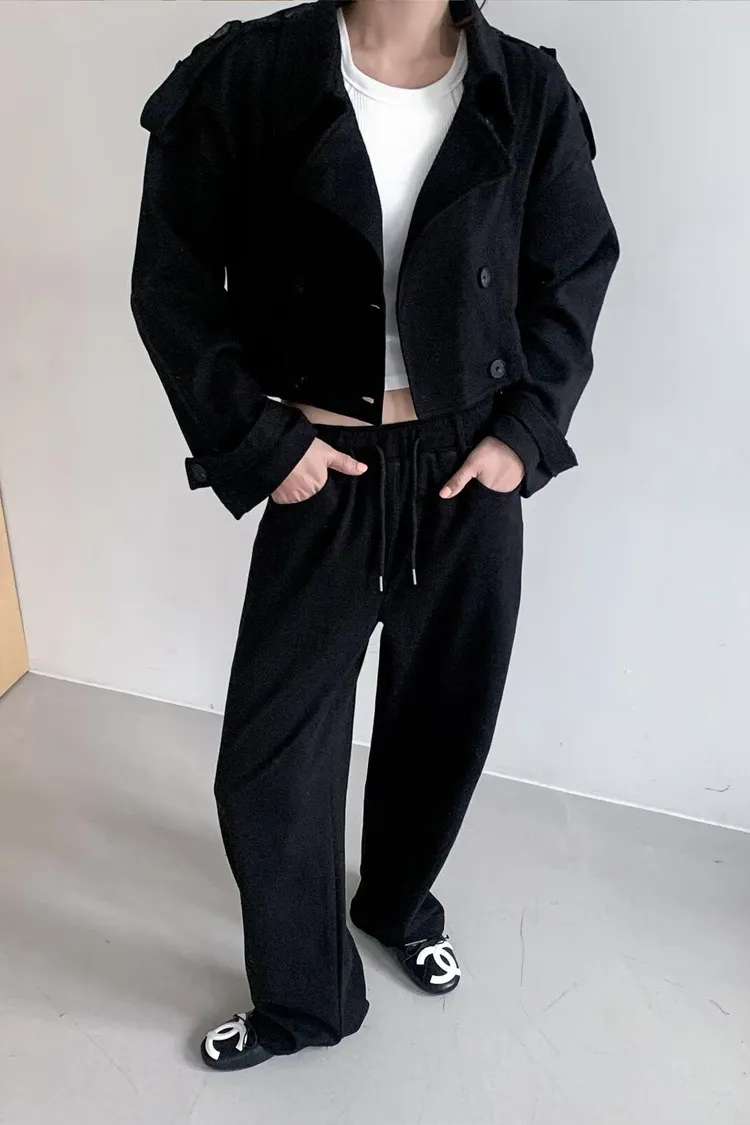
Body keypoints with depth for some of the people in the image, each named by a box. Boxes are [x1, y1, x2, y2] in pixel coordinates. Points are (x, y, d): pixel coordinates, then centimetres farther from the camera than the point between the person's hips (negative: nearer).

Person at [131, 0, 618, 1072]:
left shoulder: (530, 94, -1)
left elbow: (578, 273, 8)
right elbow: (172, 280, -4)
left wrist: (527, 428, -3)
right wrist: (256, 439, -10)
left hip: (471, 477, 2)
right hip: (322, 477, -1)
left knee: (443, 721, 16)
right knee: (268, 759, 4)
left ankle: (400, 904, 49)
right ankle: (305, 997, 31)